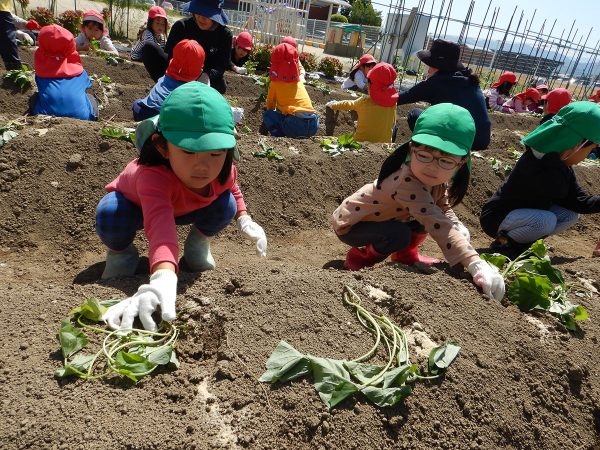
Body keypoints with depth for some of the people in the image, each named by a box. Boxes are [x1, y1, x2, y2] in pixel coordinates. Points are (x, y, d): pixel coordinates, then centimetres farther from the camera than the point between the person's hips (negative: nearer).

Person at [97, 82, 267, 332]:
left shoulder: (223, 171, -30)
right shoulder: (153, 176, -50)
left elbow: (232, 188, -2)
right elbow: (160, 226, -67)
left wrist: (244, 220, -14)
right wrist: (163, 279, -84)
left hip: (184, 208, 4)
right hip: (135, 204, -3)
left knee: (226, 206, -23)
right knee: (110, 216, -37)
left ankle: (198, 242, 10)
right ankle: (120, 252, 0)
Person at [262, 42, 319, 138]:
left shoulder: (275, 83, 8)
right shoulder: (299, 82, 20)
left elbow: (270, 105, 22)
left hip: (296, 124, -5)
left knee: (267, 115, 14)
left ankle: (280, 137, -3)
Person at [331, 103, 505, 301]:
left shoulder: (435, 179, -11)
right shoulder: (409, 185, -39)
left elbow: (444, 211, 2)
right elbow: (439, 228, -43)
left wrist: (459, 229, -17)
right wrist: (475, 264, -46)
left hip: (380, 217, 8)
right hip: (350, 224, -8)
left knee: (425, 217, -3)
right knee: (399, 235, -31)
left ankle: (406, 255, 19)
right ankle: (359, 258, -4)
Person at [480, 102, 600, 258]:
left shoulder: (562, 166, 2)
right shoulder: (537, 164, -26)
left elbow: (578, 200, 2)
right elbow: (558, 193, -33)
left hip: (526, 212, 10)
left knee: (571, 215, 4)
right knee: (546, 221, -31)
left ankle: (520, 242, 6)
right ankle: (503, 243, -9)